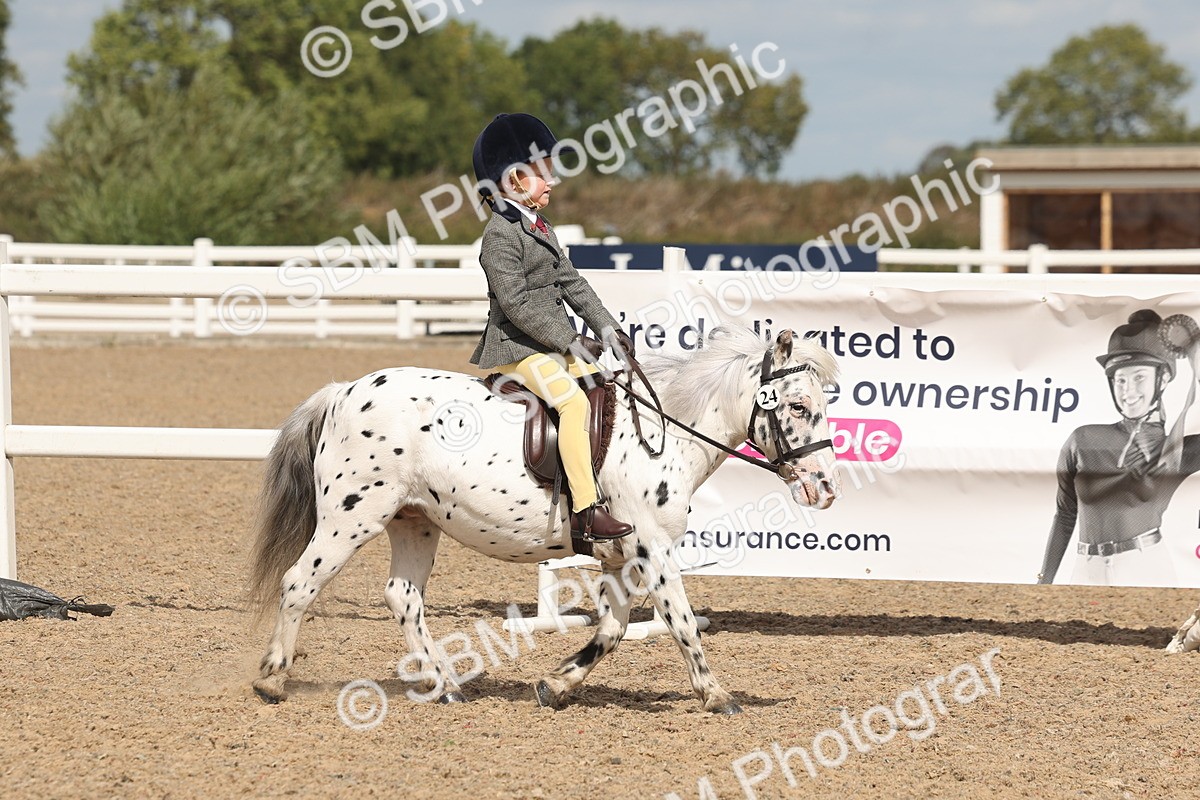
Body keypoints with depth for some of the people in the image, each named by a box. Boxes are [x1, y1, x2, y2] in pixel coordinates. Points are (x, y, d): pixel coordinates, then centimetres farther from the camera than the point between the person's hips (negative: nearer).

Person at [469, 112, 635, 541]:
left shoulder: (539, 227, 17)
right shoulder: (501, 234, -14)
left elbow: (571, 282, 19)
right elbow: (516, 304, -20)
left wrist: (606, 328, 8)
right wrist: (571, 341, -19)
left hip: (557, 344, 10)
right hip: (519, 348, -10)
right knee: (574, 402, -27)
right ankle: (586, 509, -33)